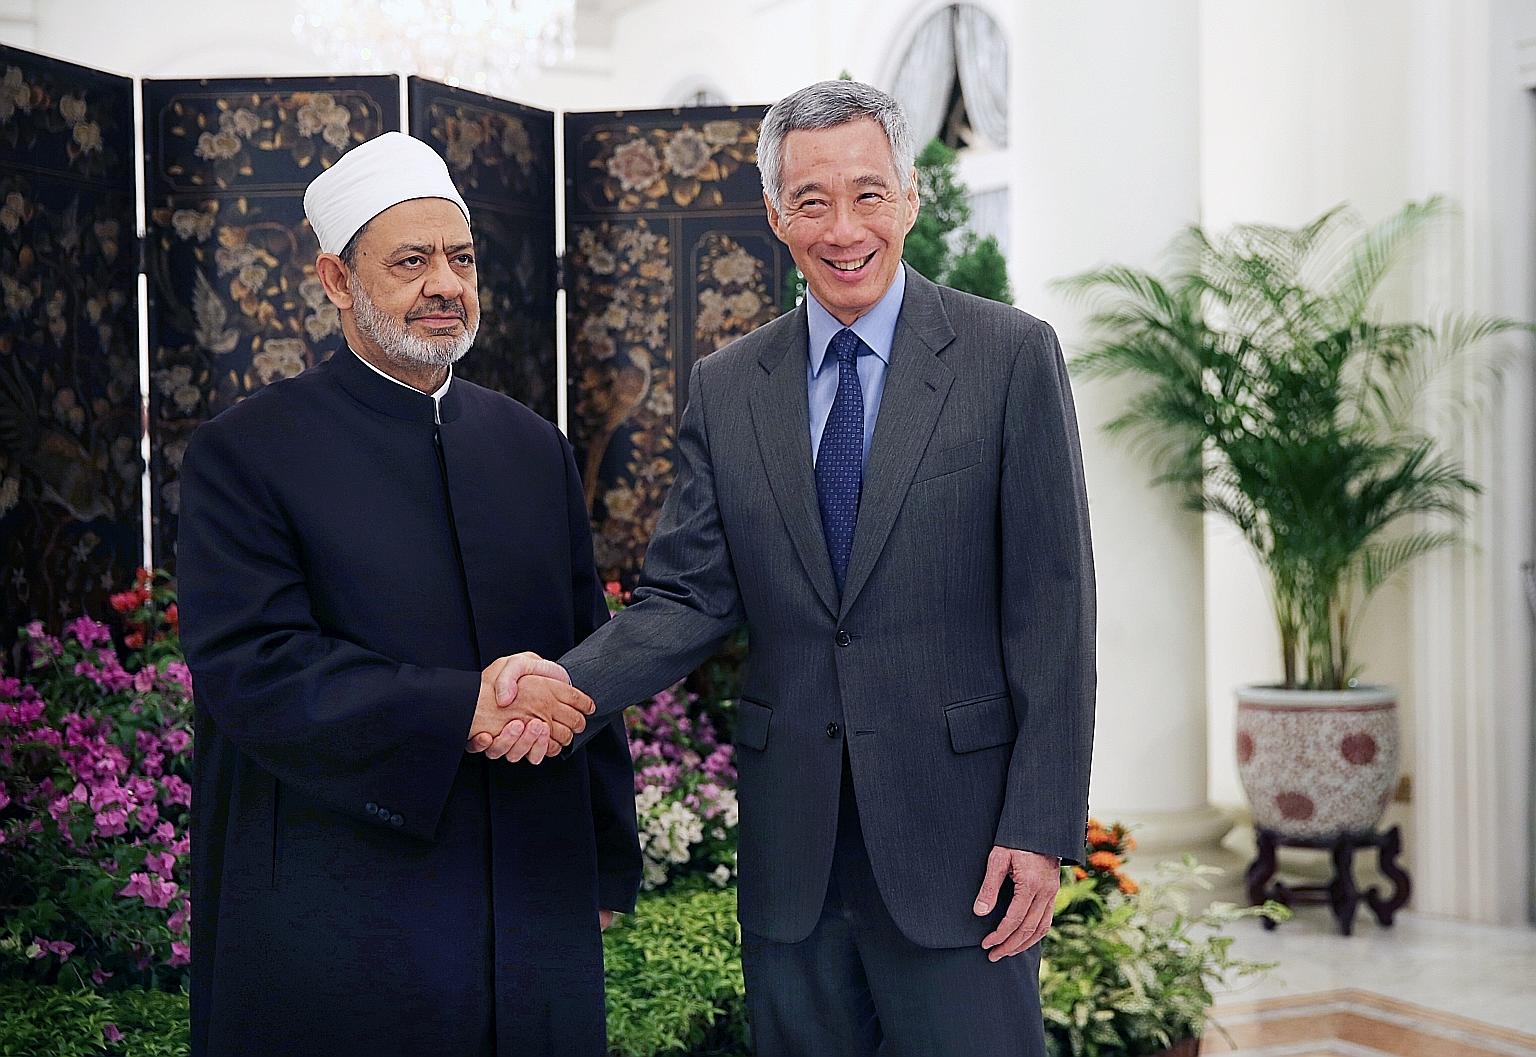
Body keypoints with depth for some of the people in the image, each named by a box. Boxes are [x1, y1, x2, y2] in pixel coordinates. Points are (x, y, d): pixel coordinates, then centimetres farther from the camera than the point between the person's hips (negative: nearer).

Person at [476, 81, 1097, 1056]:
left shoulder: (1012, 356, -4)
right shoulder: (726, 387, 7)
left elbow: (1052, 607, -6)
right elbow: (691, 595, 3)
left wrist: (1042, 829, -10)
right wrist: (568, 685, -17)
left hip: (955, 829, -3)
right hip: (791, 840, 3)